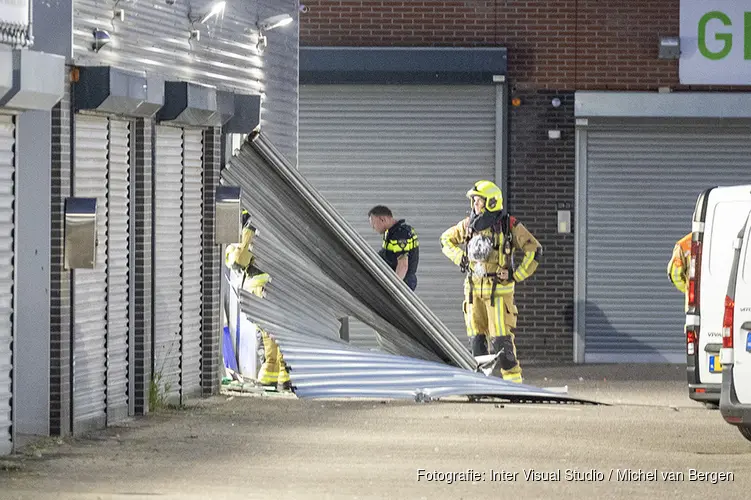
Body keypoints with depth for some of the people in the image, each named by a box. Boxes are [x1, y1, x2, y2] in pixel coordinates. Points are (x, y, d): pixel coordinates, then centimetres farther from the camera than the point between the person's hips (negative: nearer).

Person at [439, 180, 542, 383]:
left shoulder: (509, 226, -6)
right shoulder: (468, 225, 8)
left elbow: (534, 250, -4)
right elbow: (446, 240, 24)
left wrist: (516, 275, -7)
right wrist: (460, 258, 9)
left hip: (499, 288, -5)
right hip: (474, 288, 5)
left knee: (501, 339, -11)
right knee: (476, 338, 6)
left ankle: (513, 380, -5)